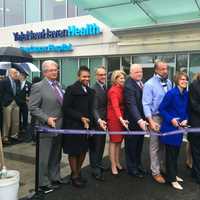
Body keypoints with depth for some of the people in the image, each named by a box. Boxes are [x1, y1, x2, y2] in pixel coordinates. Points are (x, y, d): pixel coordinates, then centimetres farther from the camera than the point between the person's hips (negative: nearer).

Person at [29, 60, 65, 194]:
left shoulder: (59, 85, 12)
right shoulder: (38, 87, -9)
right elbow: (32, 108, -13)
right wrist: (46, 118, -21)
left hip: (59, 128, 7)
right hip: (46, 128, -7)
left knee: (56, 156, 18)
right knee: (44, 158, 5)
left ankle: (55, 178, 32)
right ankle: (43, 183, 19)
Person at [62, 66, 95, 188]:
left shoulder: (90, 91, 9)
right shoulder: (71, 89, -9)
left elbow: (91, 110, 10)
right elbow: (66, 108, -13)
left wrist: (89, 123, -2)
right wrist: (80, 117, -17)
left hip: (86, 125, 6)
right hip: (73, 126, -6)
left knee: (84, 150, 11)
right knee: (73, 151, 6)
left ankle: (78, 172, 30)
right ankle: (75, 176, 20)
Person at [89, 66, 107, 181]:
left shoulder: (105, 88, 10)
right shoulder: (94, 89, -16)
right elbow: (94, 108, -23)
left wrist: (105, 120, 10)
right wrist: (99, 120, -36)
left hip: (103, 121, 8)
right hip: (97, 122, -8)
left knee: (101, 145, 18)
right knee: (95, 146, 2)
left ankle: (99, 164, 32)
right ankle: (96, 170, 10)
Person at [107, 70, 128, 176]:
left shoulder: (122, 89, 7)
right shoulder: (113, 91, -15)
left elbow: (123, 104, 4)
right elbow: (115, 106, -27)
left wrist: (122, 119, -7)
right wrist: (121, 119, -40)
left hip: (122, 117, 7)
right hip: (114, 118, -7)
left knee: (119, 141, 13)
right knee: (113, 141, 2)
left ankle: (118, 163, 25)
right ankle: (113, 166, 11)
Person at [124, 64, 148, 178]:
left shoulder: (142, 82, 4)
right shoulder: (129, 86, -20)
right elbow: (132, 105, -27)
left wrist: (143, 119, 1)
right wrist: (139, 120, -37)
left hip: (141, 118, 7)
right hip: (133, 120, -7)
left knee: (139, 144, 19)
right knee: (131, 145, 9)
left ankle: (138, 164, 36)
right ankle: (132, 168, 25)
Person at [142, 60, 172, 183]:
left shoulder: (169, 82, 5)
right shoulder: (149, 84, -9)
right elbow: (146, 104, -12)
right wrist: (151, 121, -20)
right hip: (156, 117, -5)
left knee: (164, 144, 14)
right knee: (155, 145, 4)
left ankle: (161, 166, 30)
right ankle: (155, 172, 15)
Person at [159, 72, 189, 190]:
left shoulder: (186, 94, 4)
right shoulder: (171, 93, -16)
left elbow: (187, 110, 13)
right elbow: (161, 109, -13)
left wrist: (186, 120, -5)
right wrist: (171, 119, -20)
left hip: (180, 127, 7)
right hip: (170, 127, -7)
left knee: (176, 152, 18)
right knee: (170, 153, 3)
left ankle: (174, 174, 34)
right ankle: (172, 179, 14)